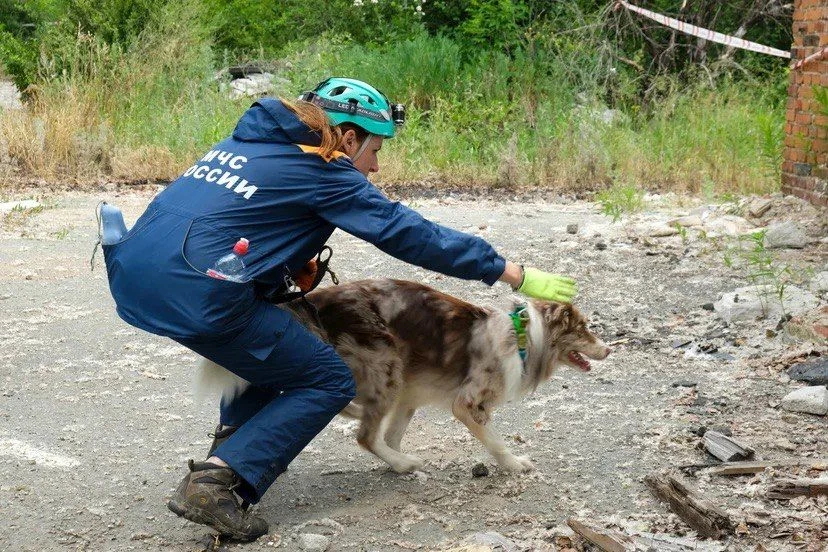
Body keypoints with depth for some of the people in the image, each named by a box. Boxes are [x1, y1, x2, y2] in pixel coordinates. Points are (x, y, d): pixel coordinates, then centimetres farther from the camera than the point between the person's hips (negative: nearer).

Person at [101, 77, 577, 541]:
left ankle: (234, 438, 24)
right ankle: (216, 484, -8)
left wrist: (294, 265, 21)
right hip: (193, 294, -9)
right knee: (329, 382, 4)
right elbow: (413, 235, -1)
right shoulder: (322, 172, -1)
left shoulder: (250, 141, 21)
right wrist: (519, 276, 2)